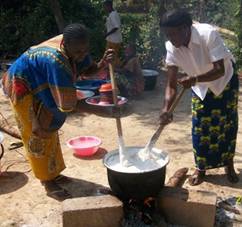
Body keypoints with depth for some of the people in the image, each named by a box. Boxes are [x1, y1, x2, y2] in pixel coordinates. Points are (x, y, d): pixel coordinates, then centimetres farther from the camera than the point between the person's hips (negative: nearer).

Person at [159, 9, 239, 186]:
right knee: (199, 128, 0)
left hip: (225, 80, -3)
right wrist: (166, 108, -38)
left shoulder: (208, 34, -36)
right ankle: (201, 168, 17)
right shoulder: (172, 47, -24)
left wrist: (194, 79, -52)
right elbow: (171, 84, -22)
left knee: (228, 124, 5)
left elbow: (220, 70, -36)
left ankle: (229, 165, 25)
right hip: (201, 86, 3)